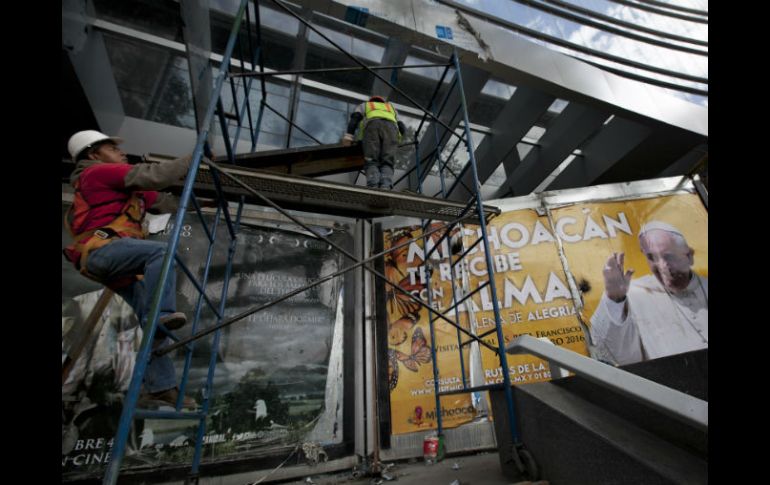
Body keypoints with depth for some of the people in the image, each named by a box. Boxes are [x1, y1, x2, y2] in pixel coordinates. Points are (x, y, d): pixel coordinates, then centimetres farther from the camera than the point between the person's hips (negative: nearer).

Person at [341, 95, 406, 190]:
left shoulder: (363, 105, 41)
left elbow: (355, 117, 17)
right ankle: (385, 188, -36)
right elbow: (402, 128, 30)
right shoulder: (391, 108, 47)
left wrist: (348, 135, 5)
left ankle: (373, 188, -38)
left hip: (372, 126, -1)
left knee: (371, 163, -11)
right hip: (390, 128, 2)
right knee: (387, 164, -8)